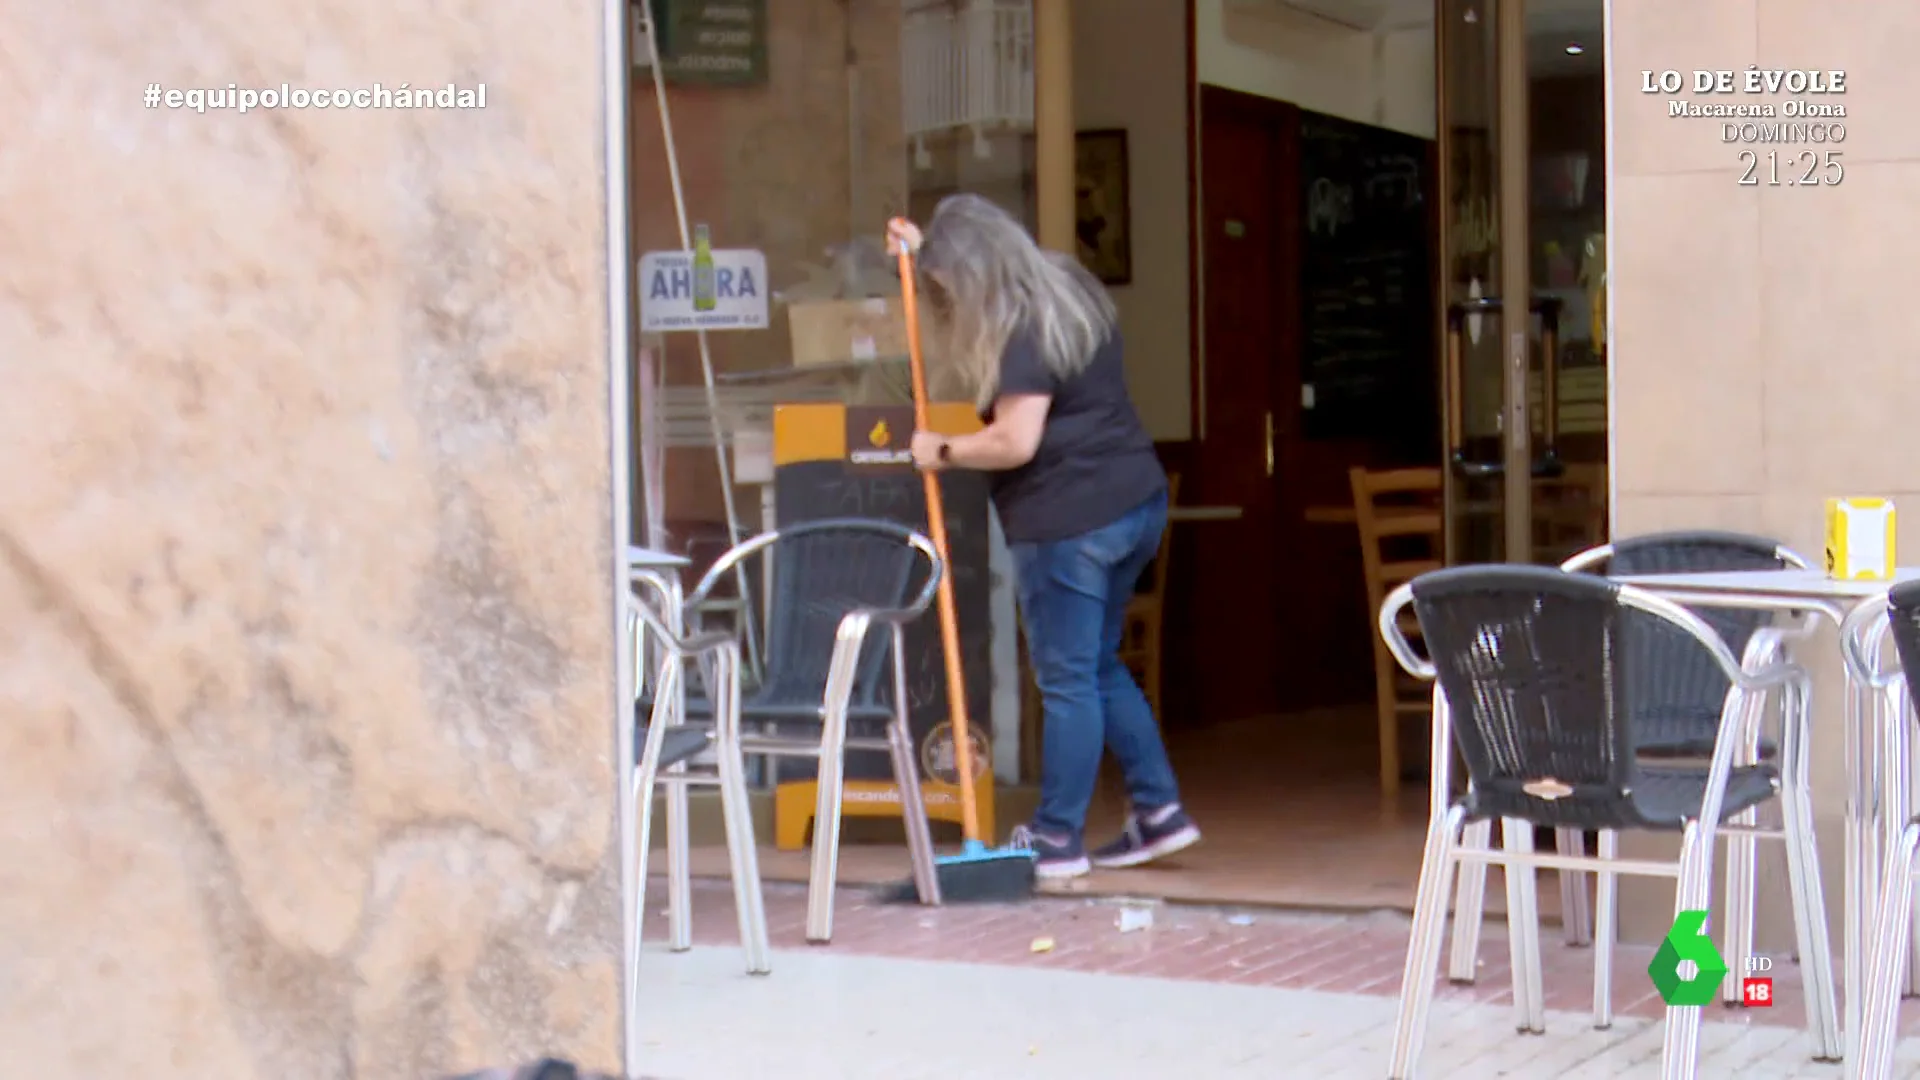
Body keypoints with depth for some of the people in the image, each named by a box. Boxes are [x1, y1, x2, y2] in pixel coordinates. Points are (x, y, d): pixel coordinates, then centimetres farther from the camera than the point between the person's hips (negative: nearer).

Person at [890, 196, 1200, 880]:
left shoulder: (1024, 332, -17)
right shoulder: (1065, 289, 13)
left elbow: (1015, 441, -22)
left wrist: (943, 452, -8)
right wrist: (924, 252, 31)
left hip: (1069, 520, -10)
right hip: (1136, 498, 10)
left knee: (1067, 679, -2)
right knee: (1100, 666, 19)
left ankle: (1057, 838, 6)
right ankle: (1158, 811, 19)